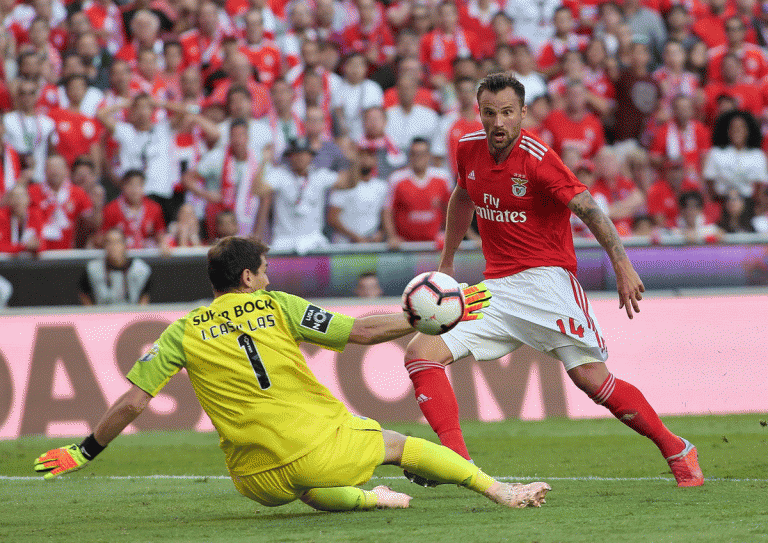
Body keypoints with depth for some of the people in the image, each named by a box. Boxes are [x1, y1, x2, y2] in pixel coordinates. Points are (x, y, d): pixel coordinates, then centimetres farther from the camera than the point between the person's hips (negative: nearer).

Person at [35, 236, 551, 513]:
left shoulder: (184, 333, 4)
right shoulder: (276, 306, 1)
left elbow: (133, 402, -1)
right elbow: (362, 331, -2)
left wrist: (85, 452, 11)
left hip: (259, 479, 2)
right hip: (319, 446, -2)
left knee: (301, 489, 35)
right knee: (398, 443, 22)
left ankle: (368, 498, 4)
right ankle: (502, 492, 20)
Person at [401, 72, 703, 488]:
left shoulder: (537, 159, -15)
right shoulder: (469, 149, 5)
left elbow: (588, 208, -21)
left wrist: (622, 264, -32)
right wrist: (446, 263, 30)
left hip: (545, 277, -6)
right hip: (495, 287, 6)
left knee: (592, 379, -15)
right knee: (421, 353, -11)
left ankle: (677, 452, 3)